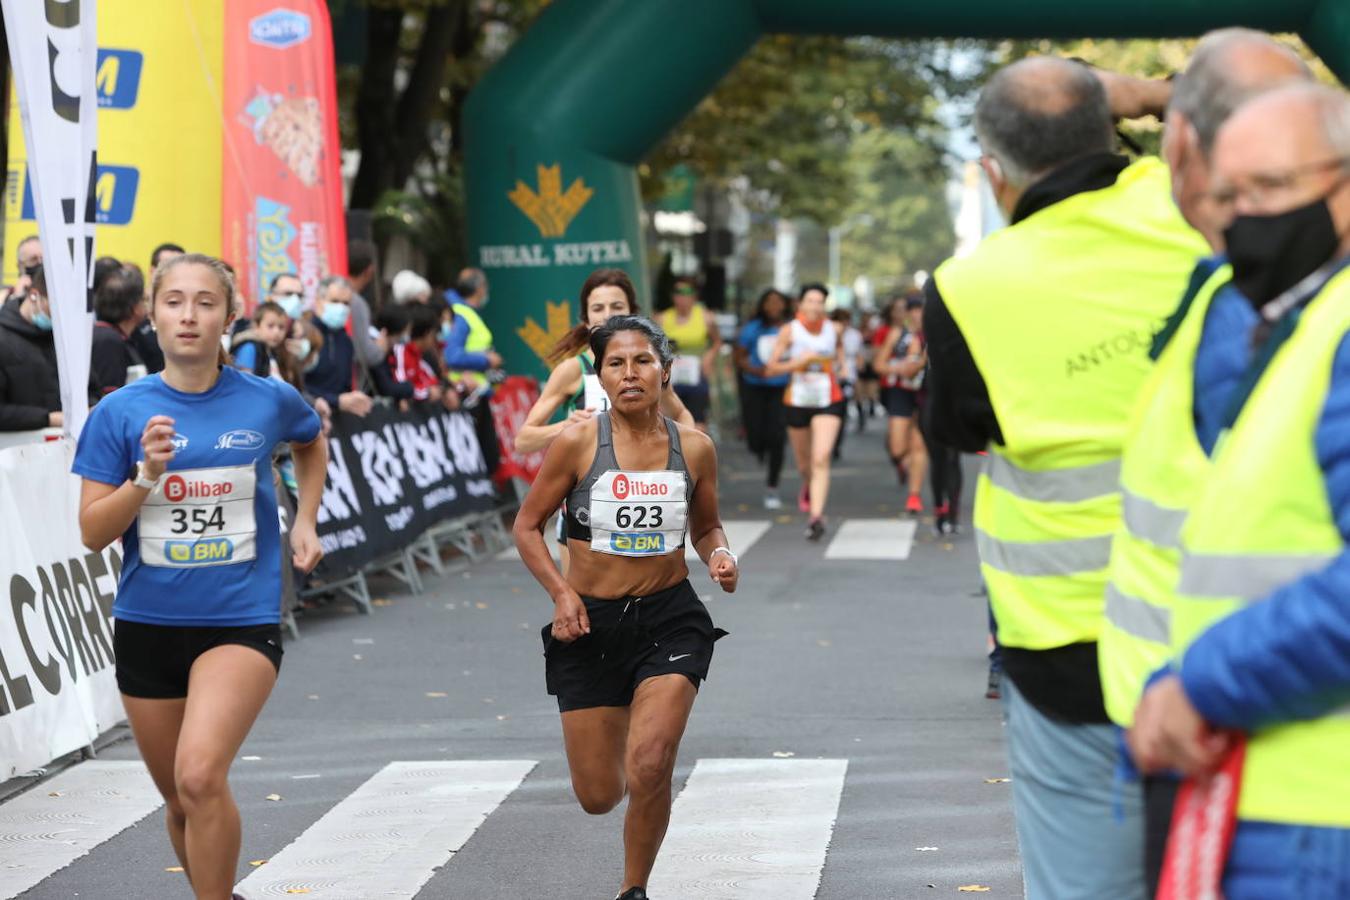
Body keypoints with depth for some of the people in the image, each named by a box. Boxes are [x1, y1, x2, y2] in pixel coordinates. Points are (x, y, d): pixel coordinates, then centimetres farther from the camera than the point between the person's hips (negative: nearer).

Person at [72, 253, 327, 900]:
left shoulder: (269, 401, -3)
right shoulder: (121, 411, -4)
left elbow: (311, 442, 22)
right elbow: (93, 533, -5)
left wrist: (305, 521, 11)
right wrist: (148, 475, -20)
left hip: (242, 620, -2)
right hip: (148, 624, 2)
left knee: (200, 777, -25)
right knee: (180, 802, 14)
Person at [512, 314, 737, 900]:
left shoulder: (694, 448, -2)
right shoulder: (577, 442, -9)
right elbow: (527, 526, 1)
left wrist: (719, 557, -7)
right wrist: (561, 592, -13)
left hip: (670, 618, 0)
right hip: (590, 622, 0)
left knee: (648, 772, -17)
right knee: (598, 797, 4)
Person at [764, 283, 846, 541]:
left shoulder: (833, 329, 0)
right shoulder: (790, 331, -6)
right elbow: (771, 368, -8)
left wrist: (839, 362, 7)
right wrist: (799, 361, -20)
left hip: (828, 402, 0)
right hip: (797, 401, 0)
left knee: (821, 459, -18)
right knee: (803, 463, 16)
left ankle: (816, 517, -21)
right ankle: (808, 486, 52)